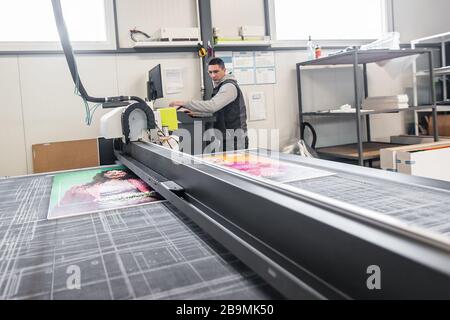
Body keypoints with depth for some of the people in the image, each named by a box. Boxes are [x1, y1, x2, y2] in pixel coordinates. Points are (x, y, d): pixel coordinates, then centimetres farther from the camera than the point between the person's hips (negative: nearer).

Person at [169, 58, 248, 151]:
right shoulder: (220, 85, 18)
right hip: (226, 137, 9)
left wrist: (184, 104, -27)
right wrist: (195, 111, 10)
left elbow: (212, 106, -30)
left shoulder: (229, 86, -16)